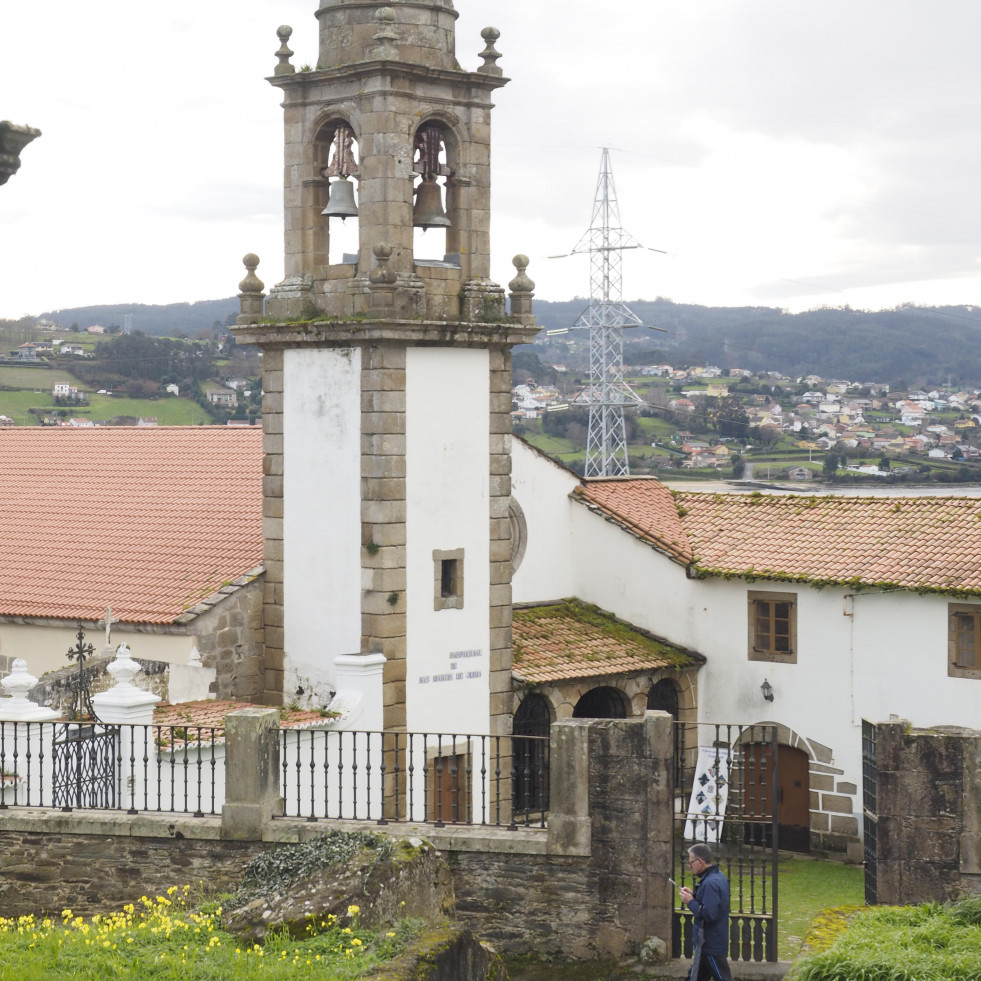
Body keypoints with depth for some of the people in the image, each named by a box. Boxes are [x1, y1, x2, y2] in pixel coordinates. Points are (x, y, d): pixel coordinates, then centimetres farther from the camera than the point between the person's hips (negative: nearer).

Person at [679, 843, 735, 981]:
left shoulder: (710, 883, -24)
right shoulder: (719, 876, 8)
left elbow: (708, 914, -29)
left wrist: (690, 902, -17)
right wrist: (693, 895, 5)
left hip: (711, 946, -10)